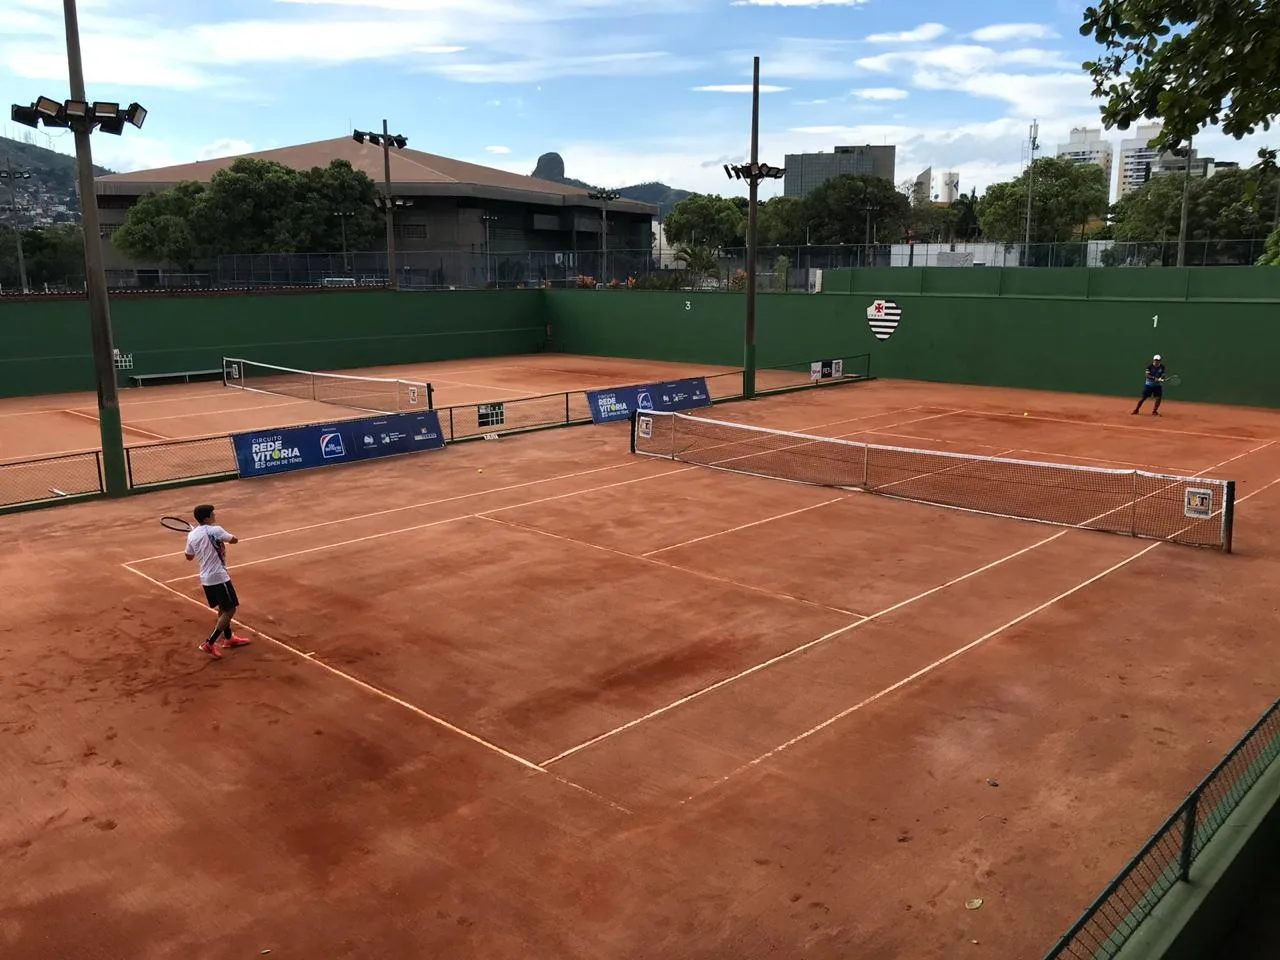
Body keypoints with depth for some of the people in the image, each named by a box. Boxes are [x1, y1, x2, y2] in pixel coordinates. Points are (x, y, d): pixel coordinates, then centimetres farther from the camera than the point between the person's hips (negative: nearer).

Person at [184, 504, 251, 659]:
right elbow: (234, 540, -2)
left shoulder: (192, 535, 4)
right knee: (230, 610, -1)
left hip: (206, 578, 8)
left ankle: (228, 638, 36)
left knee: (223, 608, 23)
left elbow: (189, 556, 18)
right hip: (219, 577, -8)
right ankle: (209, 644, -6)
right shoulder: (215, 530, -16)